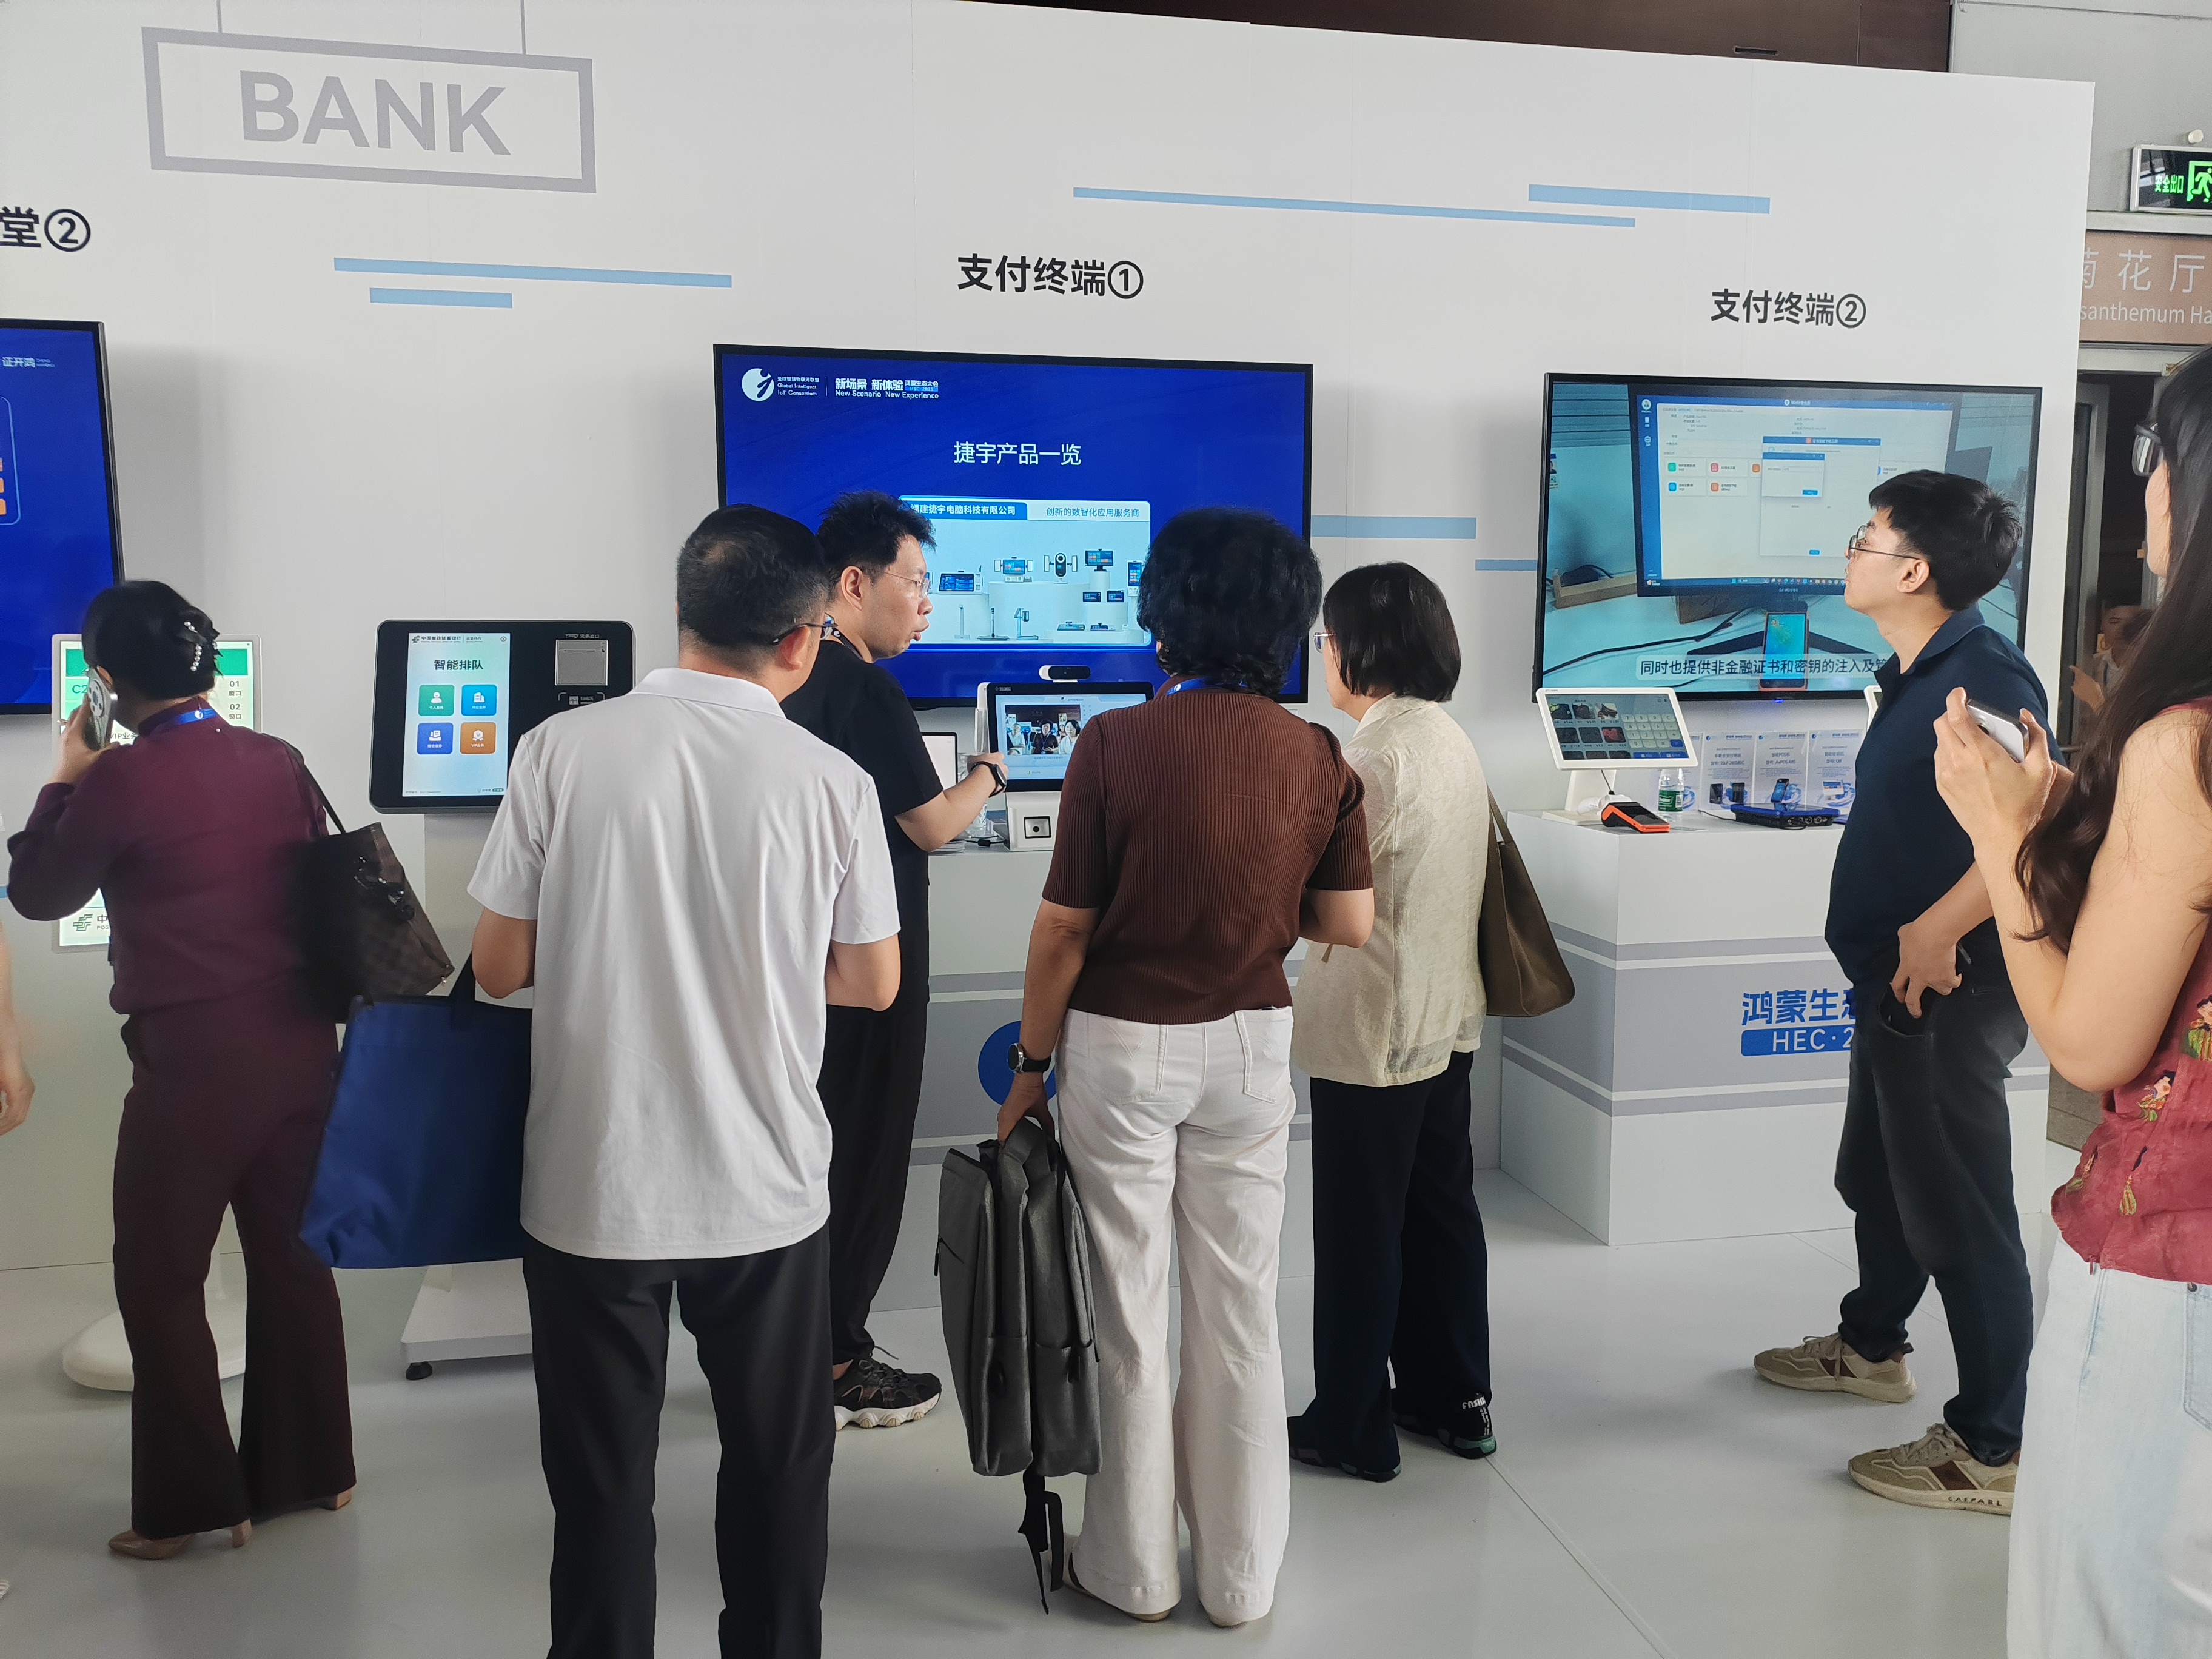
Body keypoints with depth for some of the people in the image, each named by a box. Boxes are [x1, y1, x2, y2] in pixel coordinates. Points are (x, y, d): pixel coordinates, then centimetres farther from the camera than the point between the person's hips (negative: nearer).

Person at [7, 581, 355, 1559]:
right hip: (301, 1042, 6)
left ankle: (195, 1505, 15)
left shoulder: (122, 781, -12)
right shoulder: (278, 763, 2)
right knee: (292, 1259, 15)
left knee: (159, 1280, 9)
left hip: (195, 1060, -6)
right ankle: (312, 1471, 26)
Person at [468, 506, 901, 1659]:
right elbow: (871, 985, 1)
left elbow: (499, 967, -4)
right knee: (776, 1473, 19)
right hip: (765, 1193, 0)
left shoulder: (562, 750, -10)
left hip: (590, 1187, 0)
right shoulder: (831, 783, -9)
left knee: (601, 1482, 16)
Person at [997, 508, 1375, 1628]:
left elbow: (1064, 929, -12)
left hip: (1122, 1044, -3)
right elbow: (1348, 925, -1)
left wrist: (1031, 1060, 1)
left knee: (1129, 1312, 11)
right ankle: (1241, 1574, 27)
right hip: (1251, 1043, 3)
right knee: (1240, 1311, 14)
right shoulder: (1319, 759, -6)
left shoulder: (1117, 744, -15)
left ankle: (1134, 1568, 26)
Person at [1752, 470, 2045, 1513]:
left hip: (1949, 988, -10)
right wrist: (1894, 939, 15)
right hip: (1895, 977, 10)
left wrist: (1939, 929, -27)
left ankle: (1990, 1450, 9)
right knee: (1875, 1177, 24)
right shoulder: (1912, 675, 12)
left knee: (1956, 1208, -2)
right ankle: (1871, 1348, 44)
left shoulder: (1985, 677, -19)